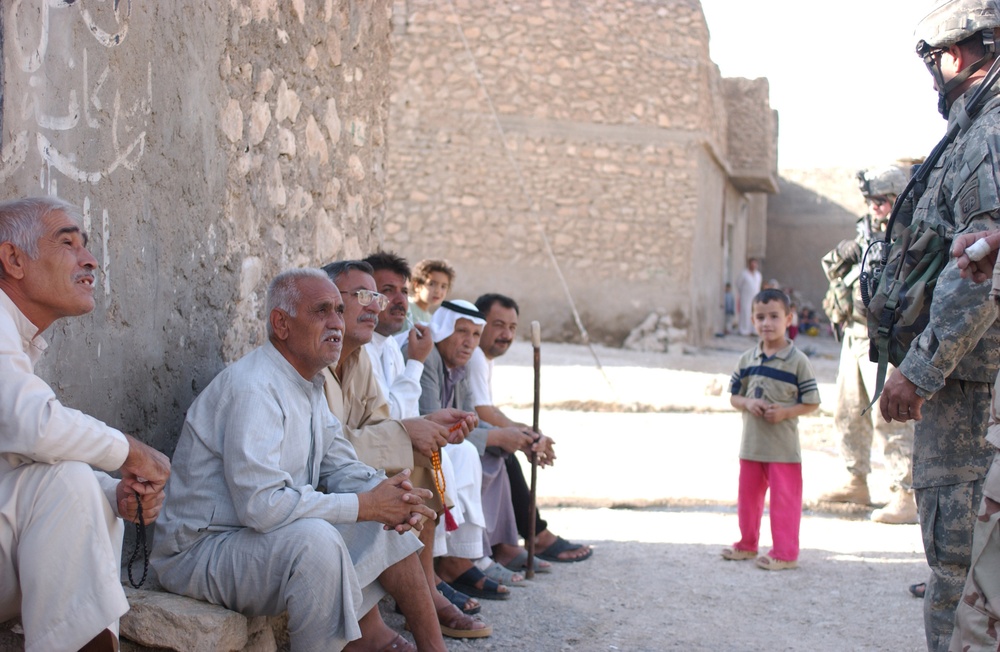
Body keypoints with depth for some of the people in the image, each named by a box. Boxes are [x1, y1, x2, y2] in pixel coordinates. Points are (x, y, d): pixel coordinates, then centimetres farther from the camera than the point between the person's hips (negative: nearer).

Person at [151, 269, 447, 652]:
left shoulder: (310, 383, 9)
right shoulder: (253, 387, -23)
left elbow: (340, 465, 12)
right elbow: (260, 504, -32)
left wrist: (385, 491, -11)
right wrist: (365, 505, -25)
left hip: (271, 537, 10)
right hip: (201, 551, -10)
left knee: (388, 520, 6)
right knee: (316, 538, -35)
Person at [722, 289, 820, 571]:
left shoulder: (798, 361, -8)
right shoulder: (747, 359, 5)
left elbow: (812, 402, -6)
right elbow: (734, 396, 10)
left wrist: (785, 412, -20)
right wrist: (748, 403, -11)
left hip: (783, 447, -5)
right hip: (751, 444, 5)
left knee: (784, 499, 0)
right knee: (748, 496, 16)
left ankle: (785, 553, 9)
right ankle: (747, 544, 31)